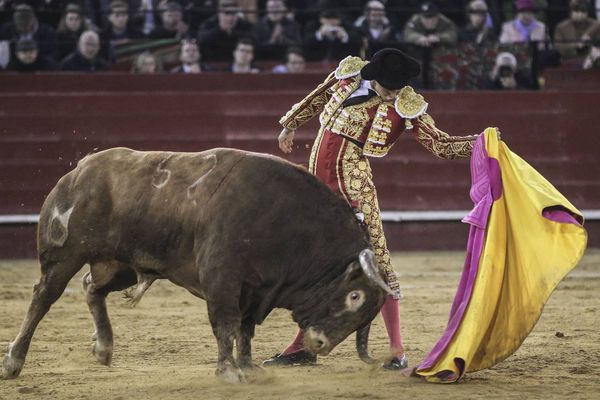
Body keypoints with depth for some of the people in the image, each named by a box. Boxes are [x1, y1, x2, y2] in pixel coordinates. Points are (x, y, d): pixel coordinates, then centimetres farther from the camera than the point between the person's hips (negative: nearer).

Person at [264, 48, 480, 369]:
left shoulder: (406, 106, -9)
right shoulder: (348, 74, 1)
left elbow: (442, 144, -8)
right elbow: (316, 100, 20)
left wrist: (480, 142, -24)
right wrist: (291, 125, 34)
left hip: (354, 188, -4)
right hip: (318, 182, 5)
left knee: (375, 260, -8)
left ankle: (397, 350, -3)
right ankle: (303, 345, 21)